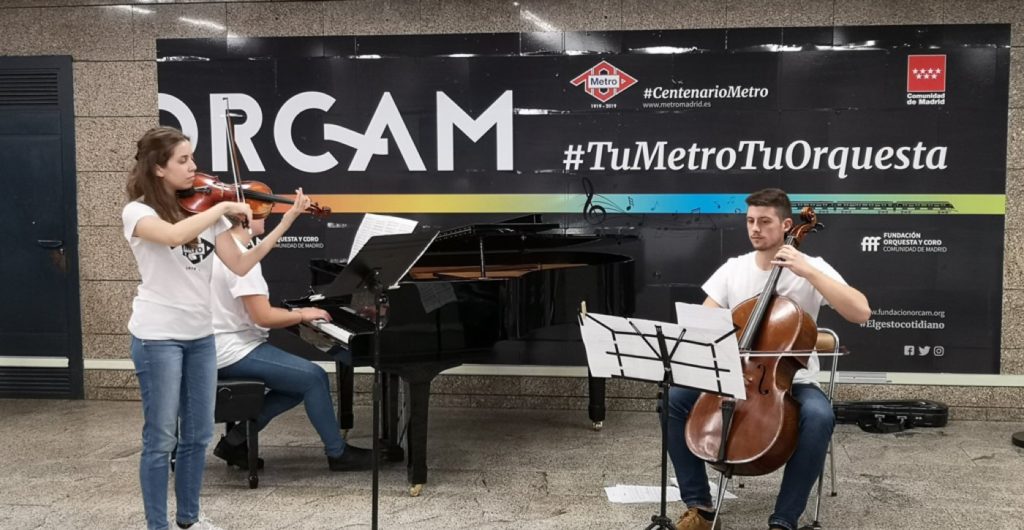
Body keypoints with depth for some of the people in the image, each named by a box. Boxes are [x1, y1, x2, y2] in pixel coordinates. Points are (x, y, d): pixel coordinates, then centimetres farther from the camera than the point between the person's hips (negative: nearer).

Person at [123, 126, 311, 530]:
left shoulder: (202, 211, 8)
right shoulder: (138, 212, -10)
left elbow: (240, 265, 1)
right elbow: (174, 235, -33)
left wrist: (286, 222, -5)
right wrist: (224, 207, -25)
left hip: (200, 334, 6)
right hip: (158, 337, -6)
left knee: (198, 434, 14)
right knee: (161, 438, 2)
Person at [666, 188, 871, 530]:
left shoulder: (813, 268, -7)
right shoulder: (732, 269, 3)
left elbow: (861, 313, -21)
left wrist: (808, 272, -25)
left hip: (793, 382, -3)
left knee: (819, 417, -36)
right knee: (675, 398, -18)